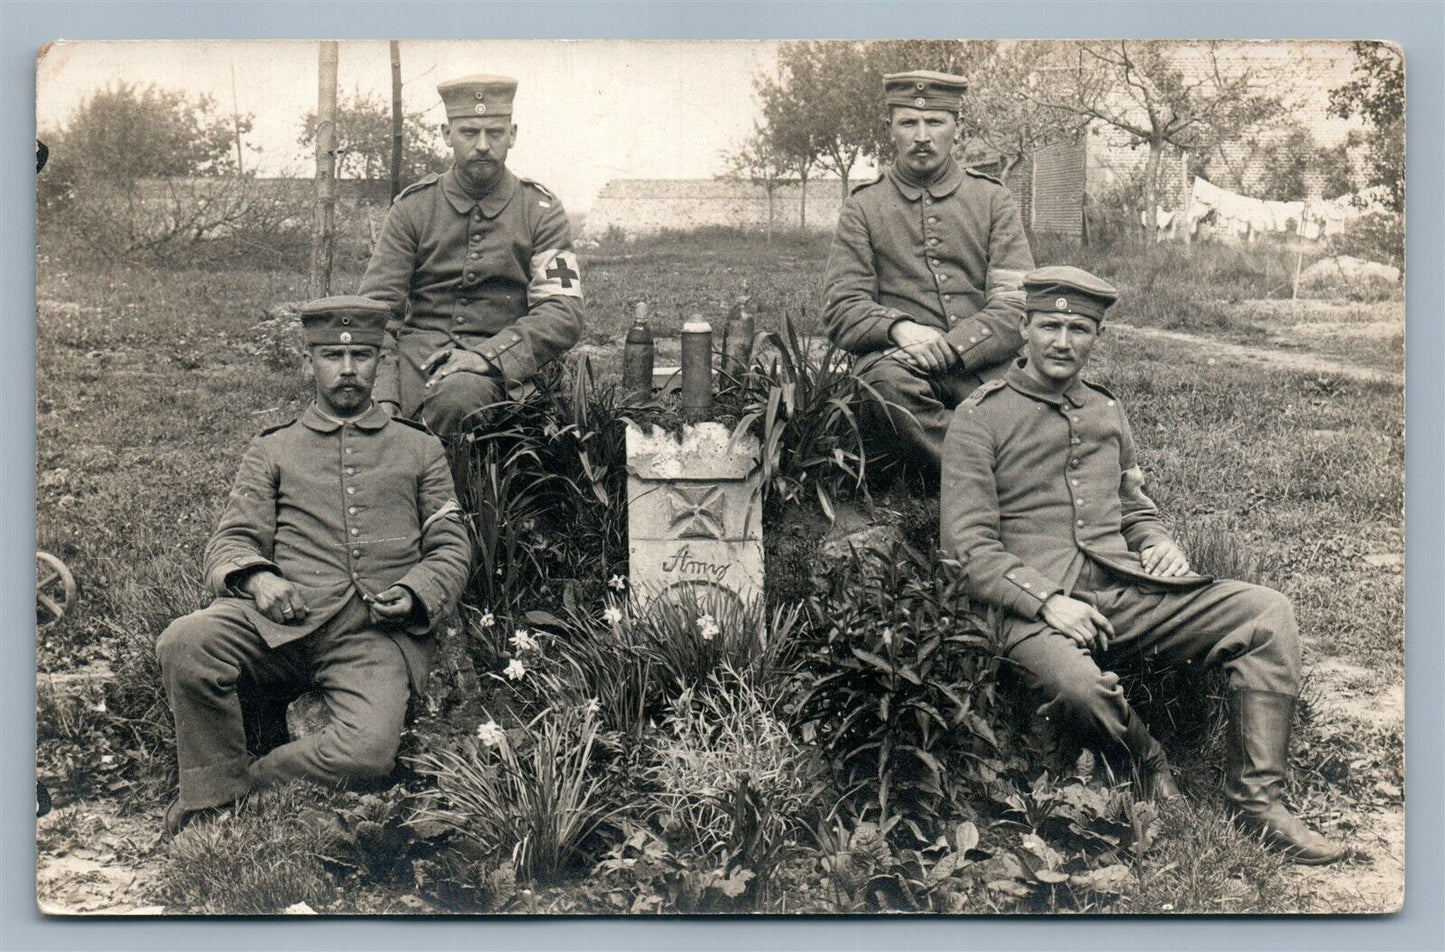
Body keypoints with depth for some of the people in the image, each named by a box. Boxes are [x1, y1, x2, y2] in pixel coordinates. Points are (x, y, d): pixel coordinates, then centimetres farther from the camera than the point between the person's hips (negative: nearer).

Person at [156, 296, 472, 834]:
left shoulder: (420, 450, 22)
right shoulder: (271, 451, 22)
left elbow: (452, 549, 17)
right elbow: (230, 543, 13)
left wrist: (413, 594, -6)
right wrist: (257, 578, -12)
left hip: (377, 631, -1)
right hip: (286, 618, 1)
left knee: (368, 751, -31)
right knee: (185, 643, -31)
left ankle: (247, 786, -3)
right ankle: (214, 798, -9)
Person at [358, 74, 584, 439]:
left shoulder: (542, 213, 6)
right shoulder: (413, 207, 8)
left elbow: (563, 315, -5)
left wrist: (486, 355, -22)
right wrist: (380, 396, -14)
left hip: (501, 363, -1)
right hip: (420, 350, 1)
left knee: (458, 395, -37)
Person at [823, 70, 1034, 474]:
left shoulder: (994, 199, 13)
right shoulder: (863, 207, 13)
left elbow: (1017, 306, 2)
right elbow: (843, 310, 5)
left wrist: (949, 347, -16)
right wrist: (900, 328, -18)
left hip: (982, 362, 1)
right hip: (898, 359, 0)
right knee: (886, 385, -37)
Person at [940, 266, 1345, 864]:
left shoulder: (1106, 412, 22)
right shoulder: (980, 418, 2)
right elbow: (969, 547, -5)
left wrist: (1158, 544, 6)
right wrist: (1049, 602, -19)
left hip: (1129, 591, 6)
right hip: (1039, 606, -6)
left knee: (1267, 613, -13)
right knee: (1077, 687, -38)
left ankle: (1257, 802, -7)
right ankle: (1151, 769, -2)